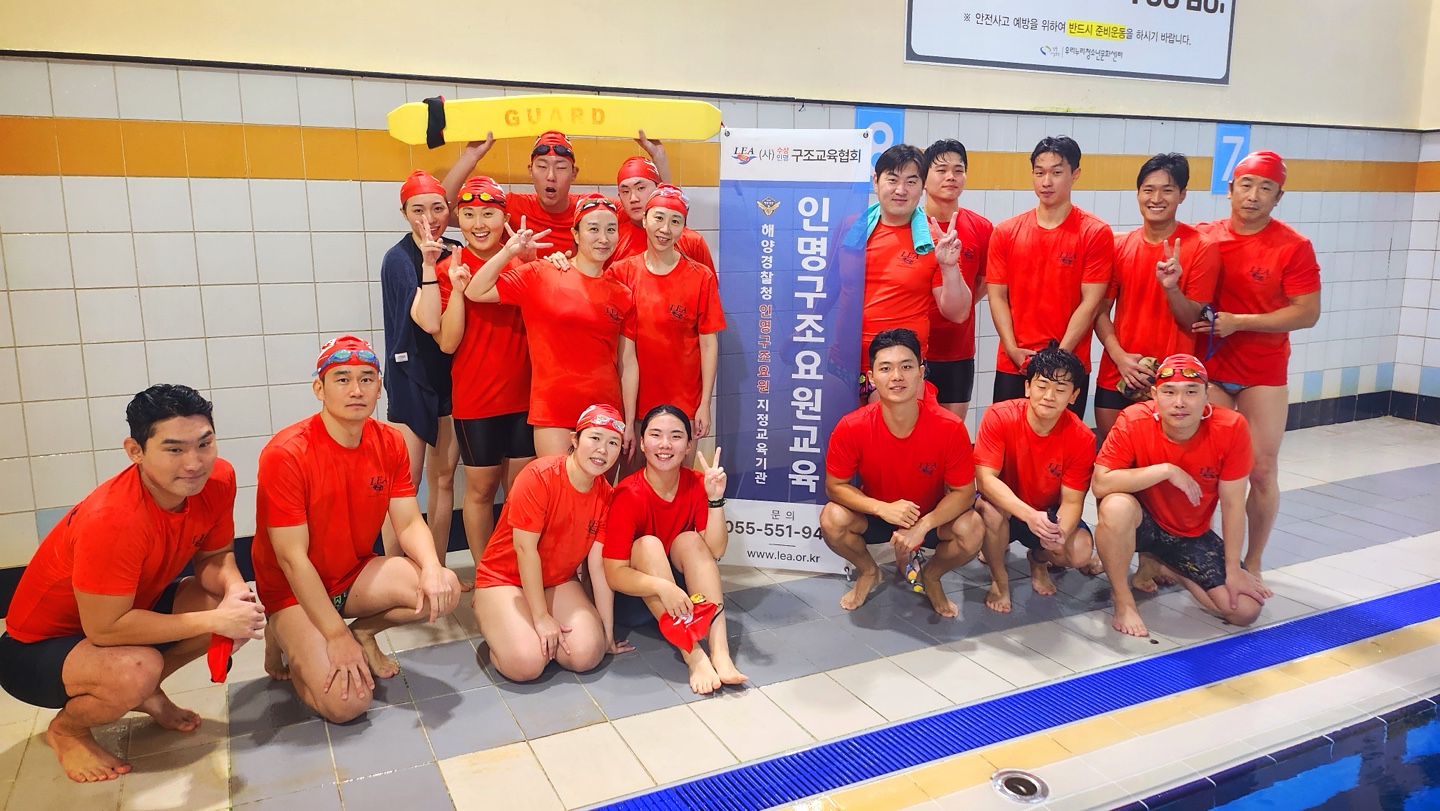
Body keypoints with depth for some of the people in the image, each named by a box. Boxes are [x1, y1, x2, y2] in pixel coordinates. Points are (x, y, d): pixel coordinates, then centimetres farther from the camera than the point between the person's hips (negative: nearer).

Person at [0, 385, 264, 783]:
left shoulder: (218, 479, -17)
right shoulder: (112, 521, -36)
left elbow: (214, 556, -4)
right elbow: (104, 630, -32)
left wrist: (235, 589, -27)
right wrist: (213, 620, -31)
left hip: (134, 608, 7)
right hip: (38, 646, -6)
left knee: (244, 605, -14)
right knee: (137, 670, -36)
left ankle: (146, 693, 10)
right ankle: (66, 728, 0)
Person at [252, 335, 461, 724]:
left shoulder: (390, 443, -5)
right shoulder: (285, 454, -23)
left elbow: (410, 523, -6)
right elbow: (292, 558, -22)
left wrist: (432, 568, -29)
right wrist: (336, 636, -24)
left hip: (357, 574, 5)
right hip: (294, 591, -5)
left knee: (444, 590, -21)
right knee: (346, 703, -21)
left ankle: (364, 633, 8)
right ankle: (287, 643, 12)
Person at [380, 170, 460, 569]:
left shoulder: (456, 252, 5)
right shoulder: (398, 259, -9)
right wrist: (428, 264, -29)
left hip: (450, 376, 5)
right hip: (410, 376, -5)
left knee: (443, 478, 10)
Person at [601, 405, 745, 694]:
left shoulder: (696, 483, -10)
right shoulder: (628, 495, -22)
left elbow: (715, 551, -20)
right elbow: (613, 573, -27)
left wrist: (716, 498, -32)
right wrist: (661, 587, -43)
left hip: (683, 580, 3)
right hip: (639, 591, -3)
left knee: (689, 539, -24)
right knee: (648, 544, -29)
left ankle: (719, 652, -36)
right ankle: (693, 657, -37)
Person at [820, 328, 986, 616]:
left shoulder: (950, 428, -25)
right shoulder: (851, 428, -24)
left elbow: (964, 491, -17)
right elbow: (835, 486, -16)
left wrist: (922, 525, -32)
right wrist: (882, 508, -32)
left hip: (933, 517, 0)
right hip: (875, 515, 0)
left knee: (972, 530, -29)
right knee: (832, 520, -28)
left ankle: (931, 576, 8)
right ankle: (868, 572, 8)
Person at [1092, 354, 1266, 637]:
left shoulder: (1231, 427, -20)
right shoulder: (1133, 421, -24)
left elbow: (1232, 503, -12)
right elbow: (1101, 483, -31)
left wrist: (1233, 569, -8)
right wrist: (1165, 470, -36)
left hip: (1192, 535, 3)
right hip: (1141, 522, -3)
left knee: (1246, 610, -9)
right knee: (1116, 505, -37)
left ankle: (1158, 565, 15)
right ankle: (1124, 602, -15)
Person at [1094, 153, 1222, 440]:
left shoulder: (1202, 249, -6)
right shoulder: (1119, 246, 4)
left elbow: (1194, 321, -6)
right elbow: (1100, 311, 4)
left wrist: (1170, 287, -24)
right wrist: (1119, 355, -10)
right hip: (1116, 375, 3)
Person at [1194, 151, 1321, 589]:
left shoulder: (1294, 247, -6)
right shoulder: (1203, 237, 0)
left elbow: (1307, 313, -10)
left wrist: (1240, 321, -17)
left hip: (1263, 373, -1)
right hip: (1208, 369, 1)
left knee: (1262, 471, 4)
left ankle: (1253, 563, 19)